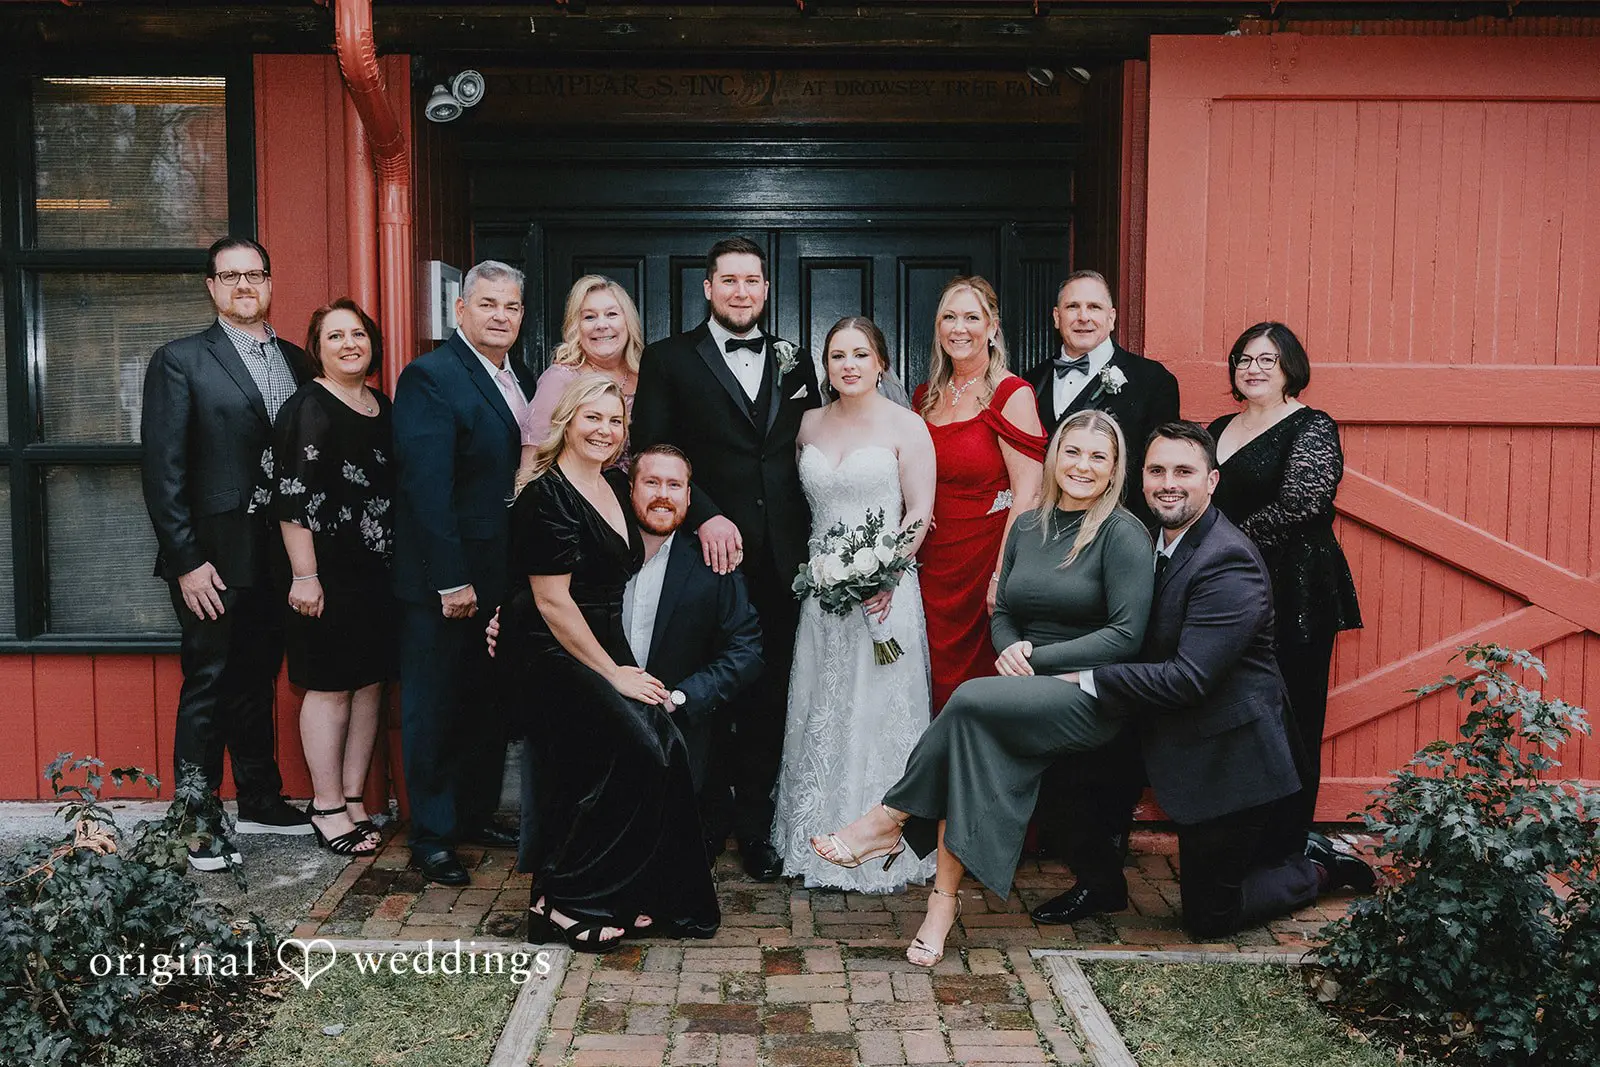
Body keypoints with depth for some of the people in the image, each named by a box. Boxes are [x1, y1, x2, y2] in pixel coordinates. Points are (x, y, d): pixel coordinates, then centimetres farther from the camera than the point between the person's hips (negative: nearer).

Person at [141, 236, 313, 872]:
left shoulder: (296, 362, 11)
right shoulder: (181, 361, -4)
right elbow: (162, 471, -8)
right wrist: (186, 561, -13)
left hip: (278, 554, 5)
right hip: (214, 557, -5)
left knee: (257, 682, 17)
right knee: (208, 688, 2)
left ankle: (260, 802, 30)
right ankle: (199, 824, 12)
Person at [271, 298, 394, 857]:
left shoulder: (382, 406, 14)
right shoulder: (308, 408, -7)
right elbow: (292, 499, -13)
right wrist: (305, 575, -17)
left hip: (379, 573, 7)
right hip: (329, 575, -7)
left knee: (369, 685, 10)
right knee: (330, 687, 0)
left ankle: (353, 796, 21)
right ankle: (327, 806, 11)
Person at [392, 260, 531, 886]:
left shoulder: (514, 380, 12)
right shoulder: (430, 378, -14)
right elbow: (426, 488, -21)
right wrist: (452, 581, -23)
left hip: (501, 577, 8)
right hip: (446, 582, -8)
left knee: (489, 705, 18)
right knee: (435, 710, 5)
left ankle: (477, 815, 33)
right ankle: (432, 838, 16)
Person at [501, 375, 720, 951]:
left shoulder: (615, 486, 13)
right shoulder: (546, 497, -11)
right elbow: (552, 601, -15)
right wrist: (612, 673, -13)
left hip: (607, 647, 8)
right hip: (553, 653, -7)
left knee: (665, 746, -16)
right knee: (641, 748, -24)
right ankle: (564, 902, -11)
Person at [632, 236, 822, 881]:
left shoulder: (795, 363, 15)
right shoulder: (669, 360, 4)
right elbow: (651, 455, -4)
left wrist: (810, 548, 4)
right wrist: (704, 517, -15)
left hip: (781, 561, 3)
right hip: (709, 552, -3)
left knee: (768, 697, 6)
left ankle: (755, 827, 18)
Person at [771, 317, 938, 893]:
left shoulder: (905, 425, -1)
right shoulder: (809, 423, 11)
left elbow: (920, 513, -5)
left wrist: (887, 573, -16)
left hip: (883, 589, -4)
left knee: (877, 712, -1)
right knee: (819, 716, 7)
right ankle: (821, 843, 18)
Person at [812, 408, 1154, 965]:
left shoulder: (1123, 534, -4)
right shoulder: (1027, 526, 14)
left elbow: (1126, 634, -11)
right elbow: (1002, 612, 19)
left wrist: (1038, 659, -14)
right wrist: (1009, 649, -5)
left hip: (1092, 693, -5)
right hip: (1026, 691, 5)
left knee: (971, 700, -31)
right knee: (974, 739, -29)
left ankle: (891, 820, -14)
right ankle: (945, 899, -25)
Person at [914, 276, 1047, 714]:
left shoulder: (1011, 394, -9)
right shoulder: (926, 396, 10)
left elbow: (1027, 494, -15)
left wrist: (1003, 575, -20)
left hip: (985, 556, -5)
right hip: (930, 560, 5)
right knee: (937, 682, 11)